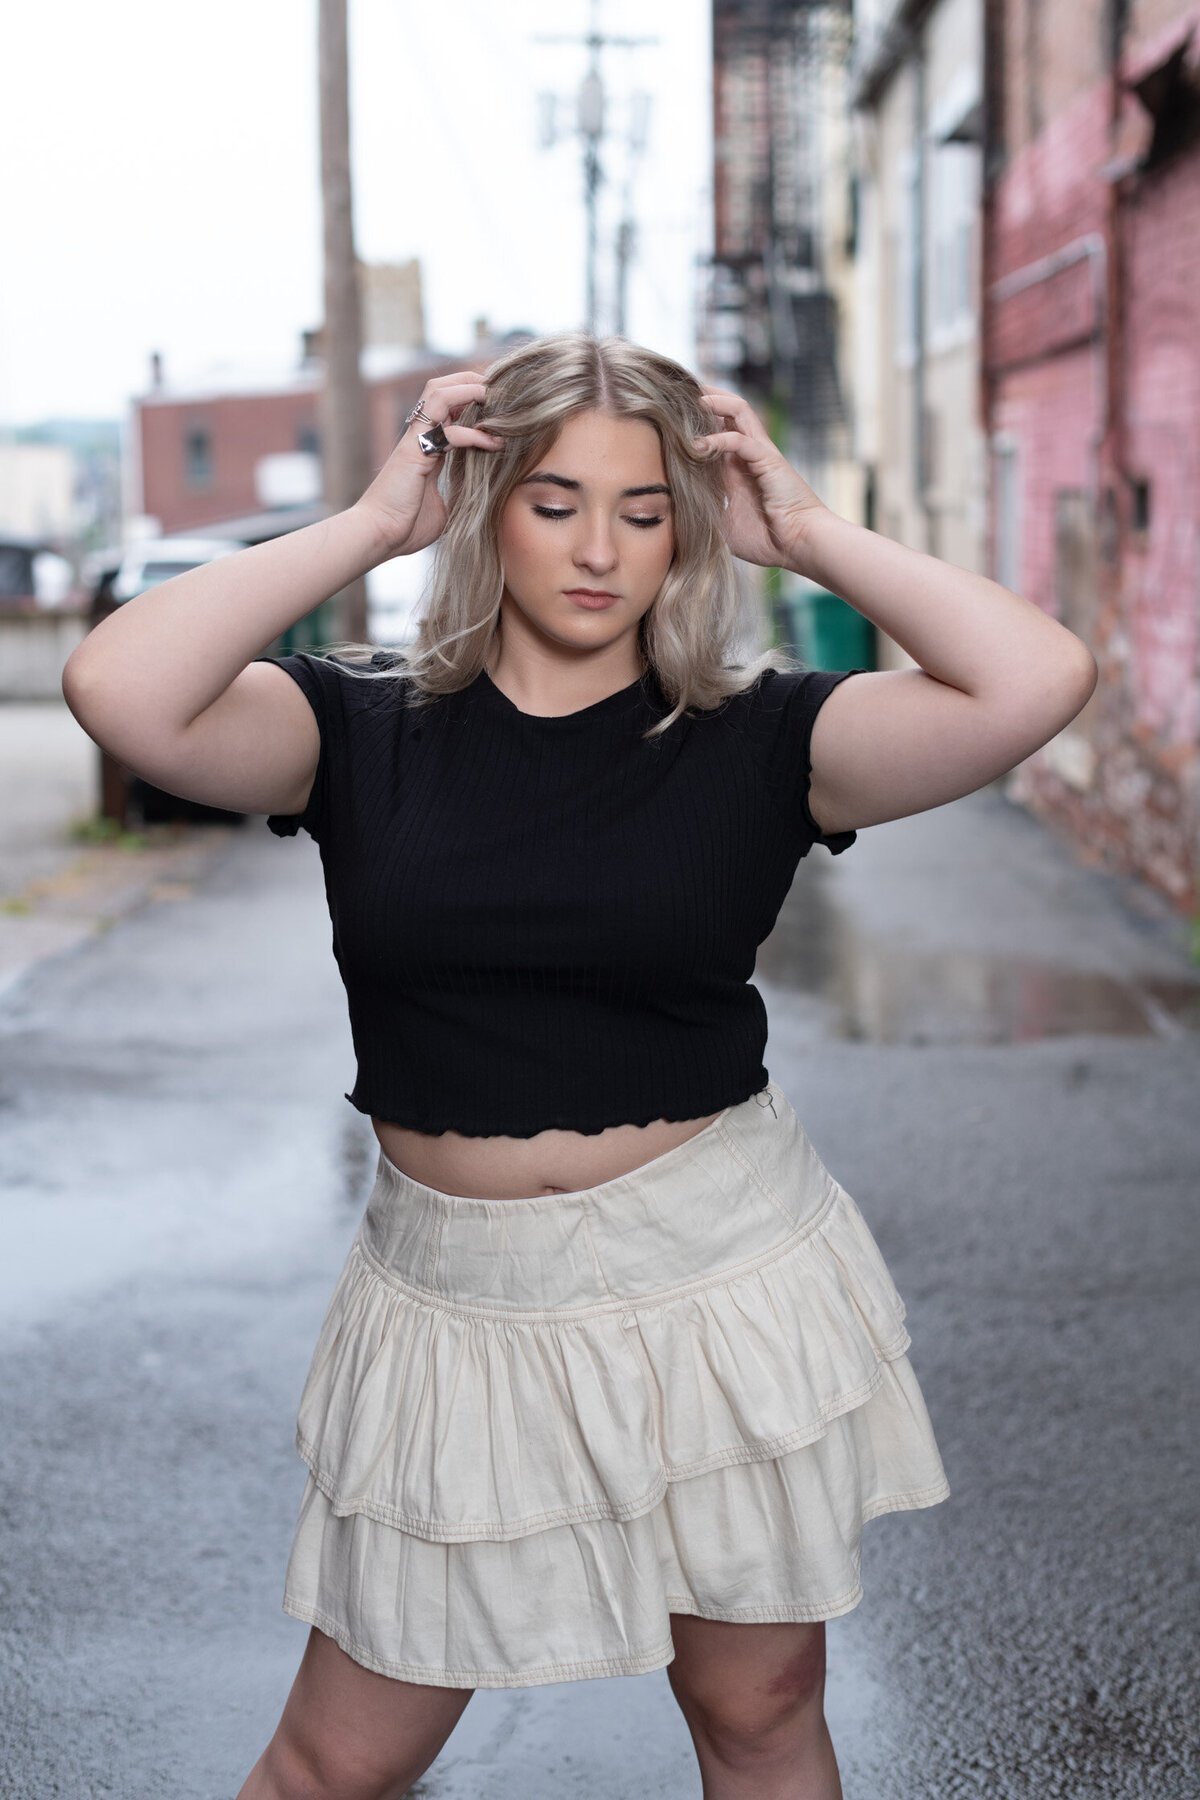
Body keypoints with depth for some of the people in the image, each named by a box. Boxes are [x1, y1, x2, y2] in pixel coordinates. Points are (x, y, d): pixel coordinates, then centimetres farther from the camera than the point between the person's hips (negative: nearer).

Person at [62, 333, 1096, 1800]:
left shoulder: (754, 735, -3)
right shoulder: (368, 728, -2)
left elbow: (1038, 682, -17)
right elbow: (120, 693, -19)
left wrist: (806, 533, -9)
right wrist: (367, 524, -12)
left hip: (721, 1287, 0)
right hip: (455, 1303, 0)